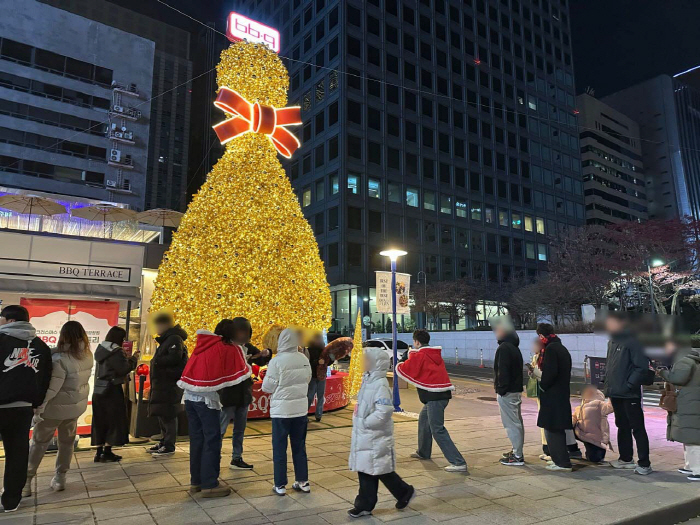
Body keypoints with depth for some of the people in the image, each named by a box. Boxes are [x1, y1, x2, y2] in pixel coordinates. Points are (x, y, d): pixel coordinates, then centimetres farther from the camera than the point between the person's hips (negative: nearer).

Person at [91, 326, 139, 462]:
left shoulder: (100, 349, 10)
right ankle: (107, 452, 5)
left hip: (98, 389, 8)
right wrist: (133, 359, -5)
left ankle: (99, 452, 15)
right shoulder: (116, 351, -16)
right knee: (114, 420, 2)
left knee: (100, 421, 11)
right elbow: (123, 369, -18)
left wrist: (126, 358, 15)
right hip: (112, 390, -8)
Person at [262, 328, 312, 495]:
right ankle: (303, 482, 22)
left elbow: (267, 387, -10)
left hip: (281, 409, -4)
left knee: (279, 448, 8)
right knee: (299, 446, 15)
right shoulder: (304, 360, -3)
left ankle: (280, 485, 14)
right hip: (301, 408, 4)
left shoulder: (277, 361, -17)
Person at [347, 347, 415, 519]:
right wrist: (360, 424, 10)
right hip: (364, 437, 9)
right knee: (365, 471, 13)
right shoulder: (368, 381, 8)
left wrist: (365, 423, -20)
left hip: (375, 438, -9)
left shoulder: (380, 384, -20)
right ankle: (364, 505, 24)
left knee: (381, 471, 6)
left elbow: (384, 411, -28)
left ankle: (405, 492, 26)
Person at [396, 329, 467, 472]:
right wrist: (412, 356, 25)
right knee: (423, 420, 26)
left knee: (437, 430, -9)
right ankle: (423, 453, 40)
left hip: (434, 396, -9)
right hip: (443, 393, 9)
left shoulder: (419, 355, -8)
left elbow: (402, 370, -4)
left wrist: (398, 365, 17)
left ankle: (458, 463, -12)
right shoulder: (434, 354, 16)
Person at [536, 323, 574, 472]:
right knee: (558, 429, 18)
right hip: (562, 394, 10)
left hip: (552, 396, -10)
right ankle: (560, 459, 27)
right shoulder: (562, 348, 14)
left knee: (552, 430, -2)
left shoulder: (550, 349, -16)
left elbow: (550, 372, -24)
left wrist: (543, 385, -9)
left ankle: (562, 463, 1)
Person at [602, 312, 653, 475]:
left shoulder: (633, 341, -13)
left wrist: (628, 385, -20)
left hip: (630, 394, -8)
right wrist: (607, 384, 11)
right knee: (622, 426, 17)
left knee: (637, 428, 0)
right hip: (615, 394, 8)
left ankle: (644, 463, 7)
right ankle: (626, 458, 28)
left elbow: (642, 367, -18)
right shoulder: (612, 342, 12)